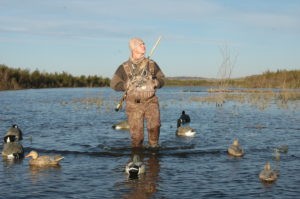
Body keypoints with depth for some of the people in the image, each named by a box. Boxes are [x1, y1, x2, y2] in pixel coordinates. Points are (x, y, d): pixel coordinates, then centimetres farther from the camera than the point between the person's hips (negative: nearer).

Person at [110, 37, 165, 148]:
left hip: (150, 101, 1)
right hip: (134, 103, -1)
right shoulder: (124, 67, 4)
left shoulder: (152, 64, 8)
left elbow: (161, 79, 13)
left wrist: (154, 83, -9)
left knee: (154, 125, -22)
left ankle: (154, 146, -4)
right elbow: (114, 84, 6)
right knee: (136, 133, -1)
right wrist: (128, 86, -9)